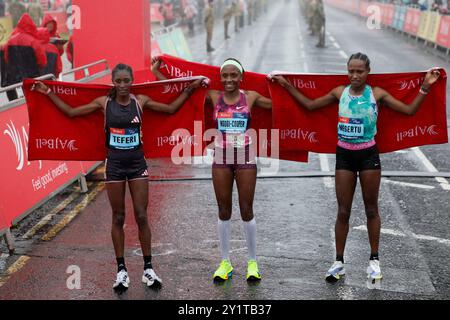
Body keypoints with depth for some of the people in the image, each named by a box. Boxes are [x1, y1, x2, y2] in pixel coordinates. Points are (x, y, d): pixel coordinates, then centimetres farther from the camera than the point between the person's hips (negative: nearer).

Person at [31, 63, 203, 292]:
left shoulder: (140, 101, -1)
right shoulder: (104, 102, -2)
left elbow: (171, 109, 7)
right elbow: (71, 112, 4)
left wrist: (189, 90, 3)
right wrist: (48, 93, 2)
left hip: (137, 164, 0)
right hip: (114, 164, 0)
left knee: (142, 216, 1)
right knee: (118, 218, 6)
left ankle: (148, 268, 11)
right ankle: (121, 270, 13)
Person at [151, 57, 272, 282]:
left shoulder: (251, 97, 0)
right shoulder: (214, 97, 1)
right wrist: (156, 72, 0)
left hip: (245, 158, -1)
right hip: (221, 159, 1)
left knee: (246, 211, 4)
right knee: (224, 211, 7)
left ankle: (252, 262, 17)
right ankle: (225, 263, 19)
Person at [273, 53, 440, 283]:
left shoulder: (377, 94, -5)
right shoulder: (340, 92, 0)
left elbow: (410, 110, -5)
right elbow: (309, 105, 9)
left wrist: (425, 87, -13)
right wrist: (287, 86, 7)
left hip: (368, 155, -1)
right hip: (344, 155, 2)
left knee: (371, 209, 10)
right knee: (343, 211, 6)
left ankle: (374, 260, 22)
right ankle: (339, 262, 16)